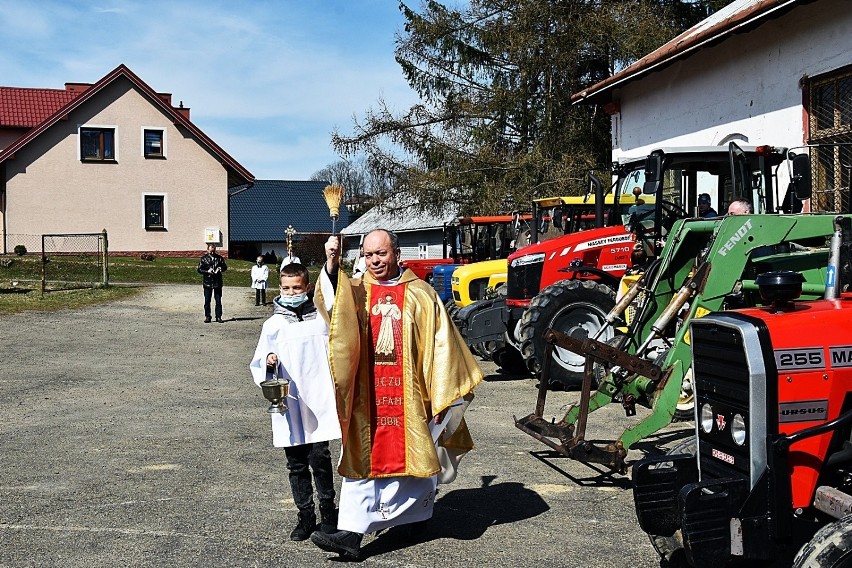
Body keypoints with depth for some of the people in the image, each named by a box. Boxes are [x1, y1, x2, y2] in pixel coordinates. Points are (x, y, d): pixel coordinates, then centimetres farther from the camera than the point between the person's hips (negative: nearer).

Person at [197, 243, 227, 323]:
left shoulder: (219, 258, 10)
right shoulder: (204, 259, 5)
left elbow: (225, 267, 12)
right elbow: (199, 269, 0)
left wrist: (221, 268, -10)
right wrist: (207, 271, -14)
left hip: (217, 282, 1)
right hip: (207, 282, -1)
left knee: (218, 300, 2)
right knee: (207, 300, 2)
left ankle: (218, 316, 7)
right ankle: (207, 316, 8)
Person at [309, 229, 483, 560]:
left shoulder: (420, 294, 0)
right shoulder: (354, 291, 5)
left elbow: (441, 345, 1)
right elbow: (332, 304, -17)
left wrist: (442, 397, -2)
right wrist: (331, 265, -32)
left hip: (410, 396, -1)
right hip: (367, 396, 1)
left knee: (413, 455, 11)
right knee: (361, 458, -1)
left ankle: (418, 514, 34)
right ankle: (351, 533, -1)